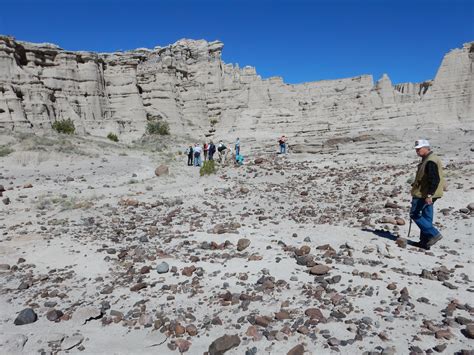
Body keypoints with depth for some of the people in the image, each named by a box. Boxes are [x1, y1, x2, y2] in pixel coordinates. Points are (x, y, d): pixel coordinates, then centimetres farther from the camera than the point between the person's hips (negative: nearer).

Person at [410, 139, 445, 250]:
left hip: (424, 194, -11)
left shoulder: (430, 161, -18)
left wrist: (429, 195, -25)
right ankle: (425, 242, 18)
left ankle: (433, 234, -3)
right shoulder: (427, 159, 15)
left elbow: (435, 180, -24)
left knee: (415, 214, -3)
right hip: (427, 195, 11)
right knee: (426, 217, 12)